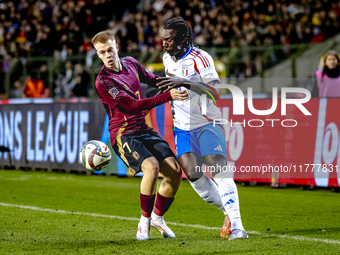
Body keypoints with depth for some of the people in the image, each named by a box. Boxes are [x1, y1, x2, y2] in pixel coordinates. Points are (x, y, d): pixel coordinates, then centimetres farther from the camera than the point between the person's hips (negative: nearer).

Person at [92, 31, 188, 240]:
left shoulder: (130, 63, 8)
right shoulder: (103, 82, -15)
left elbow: (152, 79, 30)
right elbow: (133, 106, -22)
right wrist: (168, 96, -26)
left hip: (144, 130, 7)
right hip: (124, 134, -7)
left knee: (175, 170, -9)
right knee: (152, 167, -31)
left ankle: (157, 217, 14)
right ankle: (145, 221, -12)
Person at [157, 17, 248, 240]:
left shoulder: (200, 58, -16)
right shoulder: (168, 59, 7)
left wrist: (185, 83, -37)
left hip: (207, 124, -6)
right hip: (183, 127, 6)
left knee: (218, 169, -20)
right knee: (192, 173, -10)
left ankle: (237, 227, -23)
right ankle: (229, 212, 7)